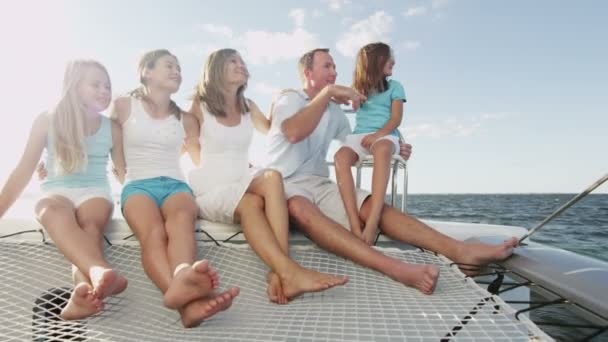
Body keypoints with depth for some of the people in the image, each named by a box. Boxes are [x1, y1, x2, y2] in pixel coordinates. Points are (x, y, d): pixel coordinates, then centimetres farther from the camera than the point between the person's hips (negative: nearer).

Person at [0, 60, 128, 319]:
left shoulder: (112, 128, 9)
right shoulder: (47, 120, 5)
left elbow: (126, 172, 12)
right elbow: (24, 171, 5)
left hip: (95, 193, 2)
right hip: (56, 192, -1)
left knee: (91, 225, -36)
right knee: (54, 213, -39)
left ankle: (84, 290, -62)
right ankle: (99, 271, -67)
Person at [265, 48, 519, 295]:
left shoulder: (334, 110, 19)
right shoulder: (288, 99, 1)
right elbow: (293, 133, -21)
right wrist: (327, 92, -20)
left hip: (320, 185, 6)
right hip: (286, 185, -5)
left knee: (371, 206, -21)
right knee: (301, 210, -41)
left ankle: (458, 250, -34)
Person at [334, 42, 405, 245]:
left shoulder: (394, 87, 16)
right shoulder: (358, 89, 22)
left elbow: (396, 118, 3)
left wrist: (378, 135, -13)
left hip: (385, 135, -2)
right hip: (358, 137, 2)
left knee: (382, 150, -42)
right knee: (340, 157, -35)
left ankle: (372, 223, -53)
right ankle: (355, 225, -46)